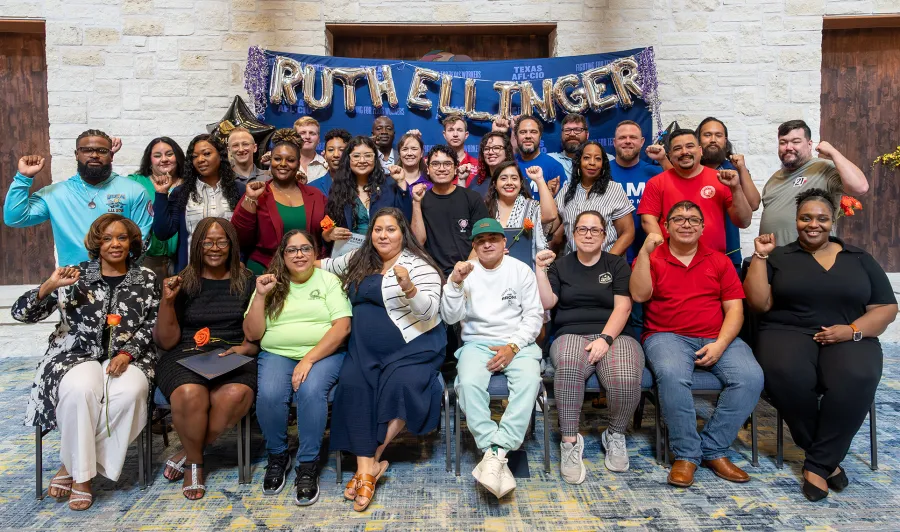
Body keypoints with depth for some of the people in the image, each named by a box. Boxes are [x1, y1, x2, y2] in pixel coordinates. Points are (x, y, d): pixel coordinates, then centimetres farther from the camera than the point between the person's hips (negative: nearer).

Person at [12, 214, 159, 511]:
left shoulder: (145, 280, 7)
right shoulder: (76, 276, 4)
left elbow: (151, 327, 4)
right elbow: (21, 314, -1)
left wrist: (126, 354, -13)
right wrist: (50, 286, -19)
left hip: (126, 357, 1)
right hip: (77, 353, 0)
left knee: (129, 392, -33)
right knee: (79, 389, -35)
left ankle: (73, 466, -11)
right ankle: (81, 475, -12)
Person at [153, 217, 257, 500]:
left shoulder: (247, 282, 11)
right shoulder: (183, 282, 10)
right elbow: (167, 341, 7)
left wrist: (243, 348, -12)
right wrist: (167, 301, -6)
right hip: (187, 356, 0)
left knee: (236, 395, -34)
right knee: (189, 394, -35)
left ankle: (188, 454, -5)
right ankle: (196, 463, -4)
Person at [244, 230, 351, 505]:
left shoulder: (328, 281, 4)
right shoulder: (271, 284, 11)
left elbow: (342, 327, -7)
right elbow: (252, 333, 6)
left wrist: (309, 359, -17)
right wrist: (260, 297, -7)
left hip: (324, 354, -2)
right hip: (277, 354, 2)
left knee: (311, 391, -33)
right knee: (269, 395, -28)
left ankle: (308, 465, -14)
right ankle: (277, 456, 1)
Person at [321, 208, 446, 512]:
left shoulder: (418, 265, -8)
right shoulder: (359, 259, 12)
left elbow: (429, 311, -19)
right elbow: (328, 265, 33)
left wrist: (408, 287, -34)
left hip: (411, 347, -4)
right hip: (366, 349, 5)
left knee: (400, 386, -30)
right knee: (352, 385, -23)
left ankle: (372, 459, -10)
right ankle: (366, 467, -21)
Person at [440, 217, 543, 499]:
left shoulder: (521, 270, 7)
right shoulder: (465, 272, 8)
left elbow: (534, 315, 3)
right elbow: (450, 317, 1)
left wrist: (513, 346, -12)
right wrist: (454, 284, -15)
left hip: (518, 342, 0)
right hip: (477, 342, 0)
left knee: (529, 381, -32)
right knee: (468, 383, -32)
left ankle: (495, 452, -34)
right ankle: (497, 455, -31)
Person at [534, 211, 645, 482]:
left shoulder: (617, 264, 13)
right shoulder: (561, 265, 17)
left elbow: (623, 307, 0)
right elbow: (547, 302, 5)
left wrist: (605, 339, -14)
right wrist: (541, 269, -5)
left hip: (614, 335, 0)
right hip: (572, 335, 0)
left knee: (626, 380, -33)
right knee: (568, 369, -38)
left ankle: (616, 435, -1)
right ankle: (570, 442, -22)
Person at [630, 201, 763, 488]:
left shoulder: (719, 261, 14)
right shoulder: (650, 258, 8)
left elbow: (734, 309, 7)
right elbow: (639, 295, -9)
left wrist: (720, 344, -9)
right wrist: (644, 252, -15)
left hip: (717, 338, 3)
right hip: (667, 336, -3)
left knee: (751, 377, -24)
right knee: (672, 375, -35)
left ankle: (713, 450, -9)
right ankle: (686, 454, -17)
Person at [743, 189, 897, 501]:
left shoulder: (860, 259, 15)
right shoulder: (778, 257, 11)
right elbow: (760, 304, 0)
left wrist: (852, 330, -9)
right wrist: (760, 256, -5)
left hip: (849, 338, 1)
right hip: (789, 332, -1)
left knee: (856, 379, -34)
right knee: (787, 375, -36)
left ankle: (817, 464, -18)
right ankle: (828, 458, -11)